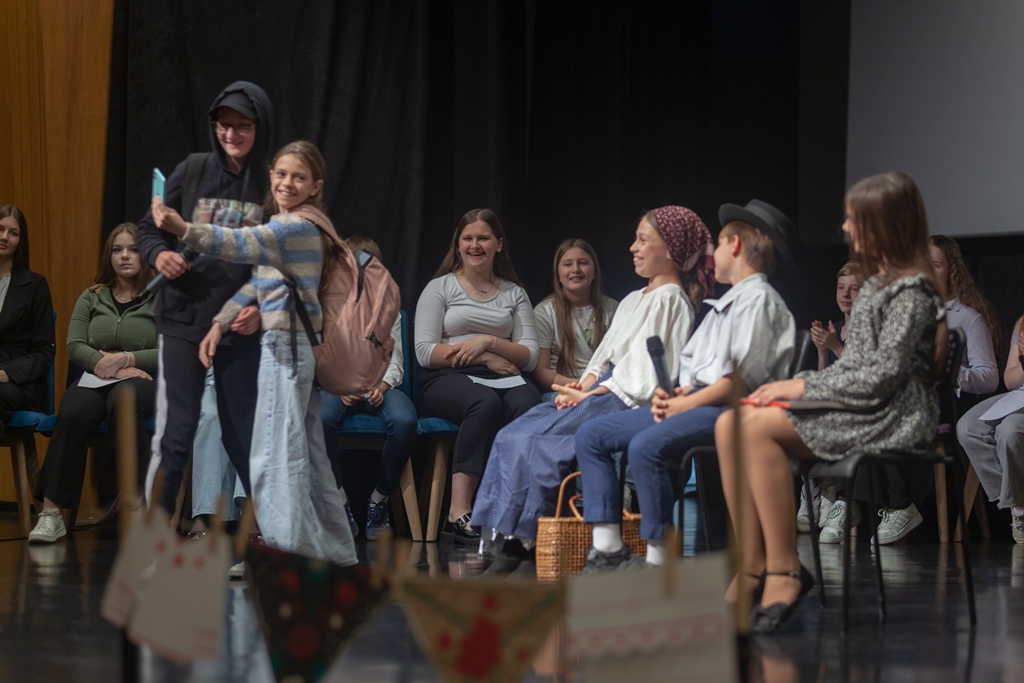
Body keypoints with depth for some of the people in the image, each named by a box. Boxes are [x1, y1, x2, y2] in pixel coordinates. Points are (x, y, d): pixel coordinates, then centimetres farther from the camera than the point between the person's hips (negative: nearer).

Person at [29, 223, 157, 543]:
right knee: (72, 414, -32)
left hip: (143, 381, -3)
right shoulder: (91, 298, 19)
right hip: (95, 380, 3)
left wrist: (126, 359, -16)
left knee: (123, 400, -40)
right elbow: (74, 346, 7)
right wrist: (105, 364, -10)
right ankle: (50, 513, -33)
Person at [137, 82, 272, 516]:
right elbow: (149, 229, 9)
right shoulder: (192, 171, 1)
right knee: (174, 435, -5)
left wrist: (262, 308, -13)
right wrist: (158, 254, -12)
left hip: (241, 328, 0)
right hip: (184, 319, 0)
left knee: (243, 436, 8)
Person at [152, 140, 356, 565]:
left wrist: (184, 229, -44)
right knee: (308, 453, 16)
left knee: (276, 456, -10)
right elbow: (260, 282, 19)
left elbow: (244, 244, -31)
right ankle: (335, 551, 23)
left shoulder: (297, 227, -13)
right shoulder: (291, 226, 19)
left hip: (287, 346, -11)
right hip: (298, 347, 11)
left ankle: (289, 544, -11)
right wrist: (220, 323, 9)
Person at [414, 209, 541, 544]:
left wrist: (489, 342, -8)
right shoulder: (440, 288, 14)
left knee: (529, 407, -35)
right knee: (487, 403, -39)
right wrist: (484, 358, -5)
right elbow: (425, 352, 1)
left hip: (503, 377, 3)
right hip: (447, 380, -2)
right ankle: (459, 513, -44)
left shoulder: (514, 294, 22)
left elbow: (531, 356, 10)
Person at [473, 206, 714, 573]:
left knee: (532, 443, -26)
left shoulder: (669, 299, -5)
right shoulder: (634, 300, 25)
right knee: (512, 436, -11)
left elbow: (643, 370, -14)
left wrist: (588, 395, -13)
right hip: (601, 395, 9)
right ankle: (515, 540, -19)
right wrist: (581, 387, 3)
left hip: (627, 403, -9)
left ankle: (529, 544, -18)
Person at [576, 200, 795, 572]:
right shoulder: (724, 304, 25)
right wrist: (668, 395, 1)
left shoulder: (758, 299, -7)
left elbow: (743, 377, -17)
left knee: (646, 446, -34)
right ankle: (608, 547, -3)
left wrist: (685, 404, -14)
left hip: (729, 409, -11)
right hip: (693, 404, 11)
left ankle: (656, 557, -26)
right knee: (591, 436, 4)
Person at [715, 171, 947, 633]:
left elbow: (881, 377, -18)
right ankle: (754, 564, -14)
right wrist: (799, 385, 6)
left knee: (759, 429, -28)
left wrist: (805, 387, -13)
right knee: (729, 424, -10)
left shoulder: (911, 292, -10)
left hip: (894, 420, -10)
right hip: (857, 409, 10)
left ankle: (784, 572, -25)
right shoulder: (878, 283, 20)